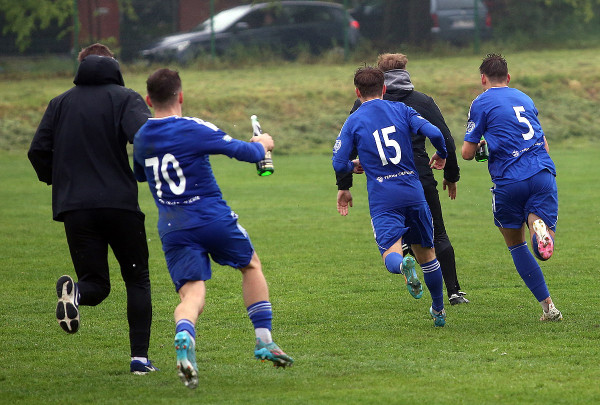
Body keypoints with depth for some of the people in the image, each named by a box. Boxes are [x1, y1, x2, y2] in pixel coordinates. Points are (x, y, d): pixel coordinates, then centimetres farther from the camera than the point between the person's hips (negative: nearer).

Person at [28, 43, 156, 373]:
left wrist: (58, 180, 23)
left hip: (74, 207, 2)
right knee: (137, 281, 11)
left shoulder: (60, 103, 13)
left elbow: (38, 151, 7)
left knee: (96, 284, 8)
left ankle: (75, 292, -29)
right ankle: (140, 356, 0)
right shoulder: (125, 98, 2)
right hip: (120, 203, -2)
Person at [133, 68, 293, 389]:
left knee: (191, 295, -3)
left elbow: (139, 174, 26)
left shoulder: (141, 138, 6)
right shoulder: (195, 131, -11)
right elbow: (245, 152, -6)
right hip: (214, 219, -3)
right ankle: (264, 341, 21)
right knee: (251, 265, 23)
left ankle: (184, 337, -38)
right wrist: (262, 144, 16)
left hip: (173, 229, 3)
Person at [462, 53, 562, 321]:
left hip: (509, 182, -3)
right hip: (543, 173, 3)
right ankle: (538, 225, -39)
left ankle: (547, 306, 6)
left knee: (516, 244, 14)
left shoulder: (482, 103, 4)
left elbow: (467, 153, 1)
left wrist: (480, 146, 24)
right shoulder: (525, 99, 21)